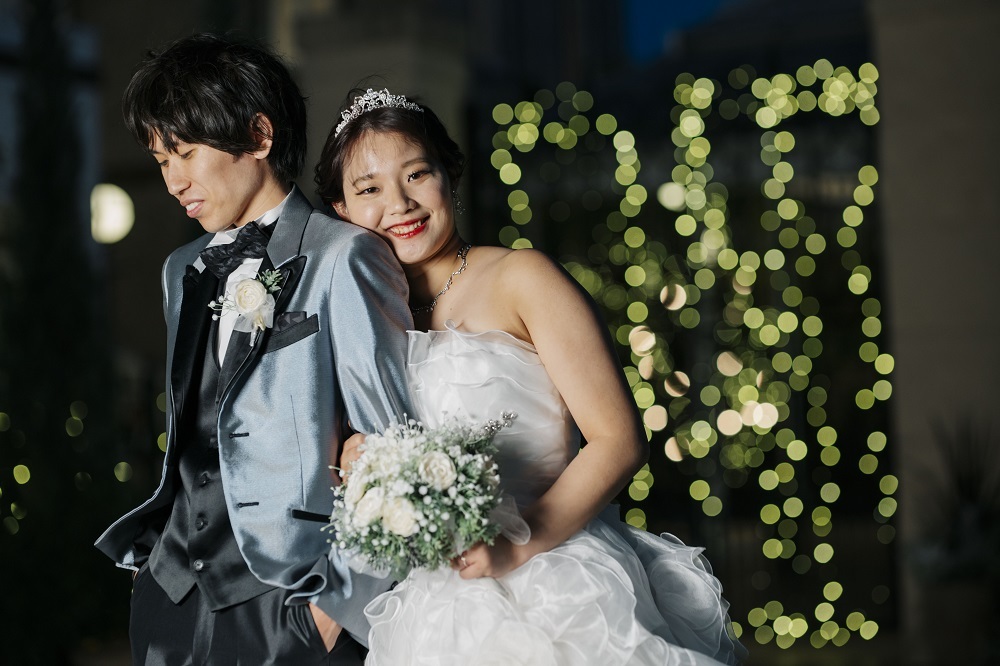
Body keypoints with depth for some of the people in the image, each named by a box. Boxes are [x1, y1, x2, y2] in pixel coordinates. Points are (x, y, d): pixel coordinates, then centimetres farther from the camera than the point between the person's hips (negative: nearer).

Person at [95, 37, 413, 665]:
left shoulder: (343, 257, -7)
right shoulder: (183, 270, 15)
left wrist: (340, 598, -11)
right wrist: (147, 546, 10)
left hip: (287, 599, -6)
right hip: (172, 594, 6)